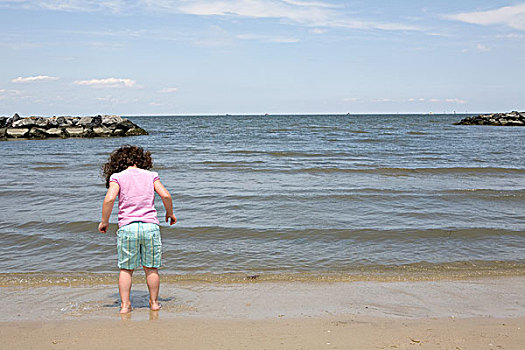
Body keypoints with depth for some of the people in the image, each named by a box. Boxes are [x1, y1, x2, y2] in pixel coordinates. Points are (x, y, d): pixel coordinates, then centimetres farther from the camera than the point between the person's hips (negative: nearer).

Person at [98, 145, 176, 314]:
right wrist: (170, 213, 16)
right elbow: (166, 195, -1)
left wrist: (104, 221, 1)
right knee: (151, 268, 13)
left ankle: (125, 305, 12)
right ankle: (154, 302, 22)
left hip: (127, 228, -1)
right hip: (150, 226, 1)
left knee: (126, 269, 11)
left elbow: (109, 199, -10)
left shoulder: (117, 177, 3)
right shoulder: (150, 175, 8)